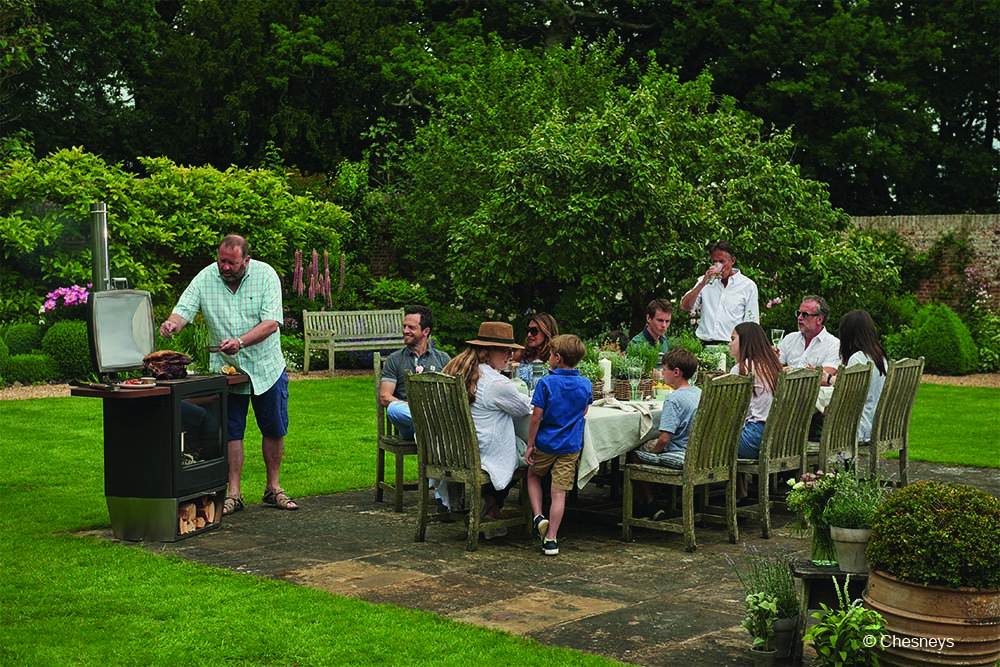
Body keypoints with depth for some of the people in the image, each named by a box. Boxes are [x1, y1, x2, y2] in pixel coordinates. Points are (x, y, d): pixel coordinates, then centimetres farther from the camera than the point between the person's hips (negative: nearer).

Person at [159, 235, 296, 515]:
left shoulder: (265, 275, -13)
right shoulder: (205, 279, -8)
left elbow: (271, 323, -20)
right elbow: (183, 311, -13)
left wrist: (240, 341, -34)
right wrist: (172, 324, -38)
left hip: (266, 367, 0)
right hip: (225, 368, 1)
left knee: (274, 430, 8)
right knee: (231, 432, 3)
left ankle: (273, 488, 23)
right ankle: (233, 494, 11)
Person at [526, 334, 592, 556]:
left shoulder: (546, 383, -13)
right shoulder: (586, 385, -1)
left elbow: (537, 416, -12)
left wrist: (530, 444, -5)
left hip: (545, 443, -2)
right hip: (571, 446, 2)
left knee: (533, 475, 24)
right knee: (559, 492, 3)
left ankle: (539, 516, 8)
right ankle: (551, 538, 4)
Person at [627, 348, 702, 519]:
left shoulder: (673, 399, -21)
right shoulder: (700, 393, 5)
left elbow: (664, 439, -24)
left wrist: (655, 450, -2)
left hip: (680, 458, -9)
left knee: (634, 454, 9)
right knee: (650, 445, 27)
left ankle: (645, 507, 21)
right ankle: (649, 506, 28)